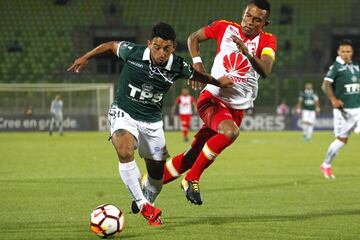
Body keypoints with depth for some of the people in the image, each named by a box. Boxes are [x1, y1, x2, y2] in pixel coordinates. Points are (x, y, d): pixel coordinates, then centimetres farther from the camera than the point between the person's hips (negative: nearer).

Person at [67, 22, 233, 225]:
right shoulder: (133, 53, -20)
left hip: (152, 120, 3)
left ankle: (148, 205, 39)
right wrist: (85, 58, 7)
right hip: (124, 113, -3)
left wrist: (218, 82, 8)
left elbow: (195, 75, 10)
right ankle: (143, 205, -25)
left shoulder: (178, 67, -14)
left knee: (157, 173, 8)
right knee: (125, 151, -32)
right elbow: (111, 45, 0)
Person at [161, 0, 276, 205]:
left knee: (193, 156, 4)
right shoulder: (225, 28, -1)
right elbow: (194, 38, 15)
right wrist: (197, 63, -2)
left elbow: (265, 71, -20)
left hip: (237, 108, 3)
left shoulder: (267, 41, -2)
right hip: (212, 98, -3)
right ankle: (192, 179, -21)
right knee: (230, 132, -34)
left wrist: (247, 53, -37)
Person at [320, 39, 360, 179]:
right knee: (342, 139, -1)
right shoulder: (335, 67, -6)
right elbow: (326, 85, -13)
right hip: (343, 109, -6)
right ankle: (326, 165, 16)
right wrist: (333, 99, -25)